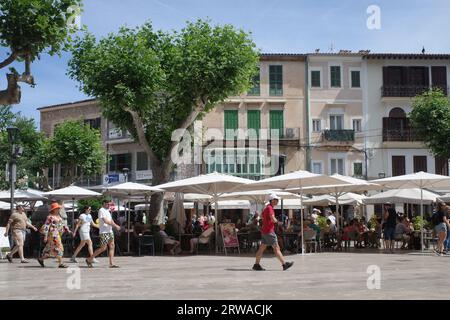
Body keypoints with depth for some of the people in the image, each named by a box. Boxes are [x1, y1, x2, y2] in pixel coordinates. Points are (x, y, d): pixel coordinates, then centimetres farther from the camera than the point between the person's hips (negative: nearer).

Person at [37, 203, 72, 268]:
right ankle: (60, 264, -10)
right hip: (53, 235, -9)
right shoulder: (50, 217, -9)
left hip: (58, 235, 9)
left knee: (51, 250, 14)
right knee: (59, 248, -11)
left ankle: (41, 259, 29)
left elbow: (63, 224, 23)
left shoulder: (58, 216, 18)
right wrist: (45, 236, -16)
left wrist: (68, 230, 11)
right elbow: (46, 227, -12)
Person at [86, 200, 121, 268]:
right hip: (104, 232, -9)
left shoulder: (107, 211, 19)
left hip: (110, 231, 9)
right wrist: (115, 225, -18)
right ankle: (89, 259, 6)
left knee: (112, 246, 1)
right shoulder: (101, 210, -10)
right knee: (103, 248, -7)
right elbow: (106, 221, -19)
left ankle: (111, 263, 2)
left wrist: (116, 226, 2)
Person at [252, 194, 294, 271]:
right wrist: (276, 221, -3)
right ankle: (284, 264, -3)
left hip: (264, 231, 10)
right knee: (276, 248, -6)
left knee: (262, 248, 9)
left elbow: (262, 215, 35)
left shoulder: (267, 207, 16)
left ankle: (256, 265, 9)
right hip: (269, 231, -10)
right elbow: (273, 219, -27)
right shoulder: (270, 208, -15)